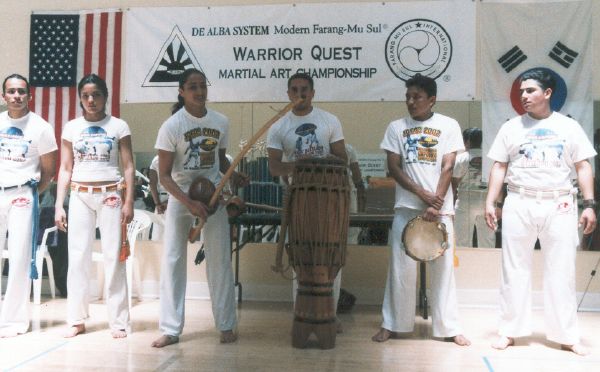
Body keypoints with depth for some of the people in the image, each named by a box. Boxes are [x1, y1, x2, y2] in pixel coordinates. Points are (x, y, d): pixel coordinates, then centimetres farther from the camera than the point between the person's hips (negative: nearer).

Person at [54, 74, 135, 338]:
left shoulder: (118, 126, 2)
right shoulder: (71, 128, 8)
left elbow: (129, 168, 1)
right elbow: (65, 170, 9)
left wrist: (129, 203, -8)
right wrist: (58, 206, 3)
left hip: (111, 195, -2)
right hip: (80, 196, 2)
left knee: (113, 256, -2)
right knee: (78, 256, 3)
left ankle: (118, 321, 6)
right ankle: (76, 319, 13)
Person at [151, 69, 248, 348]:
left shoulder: (221, 122, -2)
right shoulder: (171, 126, -12)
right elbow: (164, 175, -12)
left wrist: (233, 175, -7)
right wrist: (189, 204, -24)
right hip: (180, 196, -2)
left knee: (220, 259, 3)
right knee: (173, 260, 1)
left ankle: (226, 325, 15)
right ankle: (170, 329, 12)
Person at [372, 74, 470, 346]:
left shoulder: (448, 126, 4)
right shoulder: (396, 127, 7)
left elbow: (447, 168, -2)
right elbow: (394, 168, 0)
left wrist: (435, 206, -11)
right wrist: (423, 194, -11)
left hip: (439, 208, -1)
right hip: (406, 208, 1)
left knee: (443, 267, 4)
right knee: (401, 267, 3)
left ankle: (449, 327, 14)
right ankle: (392, 324, 14)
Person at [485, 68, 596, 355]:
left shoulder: (569, 126, 7)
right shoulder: (511, 127, 8)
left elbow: (583, 167, 6)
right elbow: (499, 167, 6)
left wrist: (589, 204, -3)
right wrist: (490, 202, -2)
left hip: (559, 206, 0)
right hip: (519, 205, 0)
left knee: (561, 272, 4)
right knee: (515, 270, 4)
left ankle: (566, 336, 14)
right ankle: (509, 331, 13)